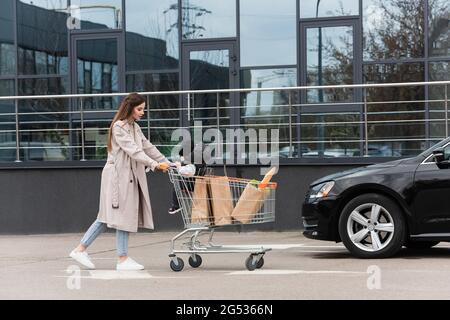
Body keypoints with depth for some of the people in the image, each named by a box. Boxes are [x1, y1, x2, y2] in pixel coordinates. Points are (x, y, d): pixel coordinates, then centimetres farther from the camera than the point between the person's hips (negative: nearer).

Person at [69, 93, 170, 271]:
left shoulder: (135, 127, 17)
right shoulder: (119, 126, -12)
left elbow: (148, 147, 17)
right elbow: (133, 150, -21)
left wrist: (166, 162, 9)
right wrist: (154, 164, -27)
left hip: (129, 176, 9)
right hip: (119, 175, -9)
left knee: (107, 217, 9)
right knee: (123, 214, -5)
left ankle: (80, 249, 13)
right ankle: (123, 259, 2)